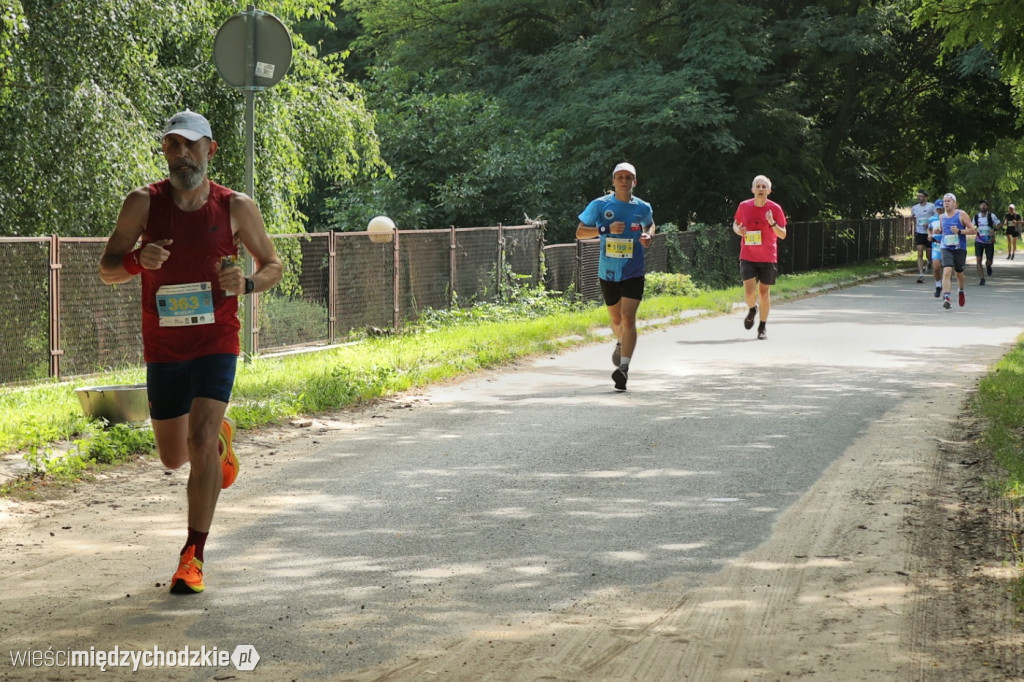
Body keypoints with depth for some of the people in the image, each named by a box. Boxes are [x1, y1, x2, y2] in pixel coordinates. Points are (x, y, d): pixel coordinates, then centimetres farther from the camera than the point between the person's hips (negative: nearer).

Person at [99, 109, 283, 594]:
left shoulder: (237, 208, -4)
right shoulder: (144, 203, -4)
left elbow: (273, 264, 8)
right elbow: (106, 270, 0)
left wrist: (247, 284, -14)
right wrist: (137, 260, -22)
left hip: (216, 341, -2)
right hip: (163, 348, 2)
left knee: (200, 441, -19)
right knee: (174, 459, 13)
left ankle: (193, 555, -10)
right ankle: (221, 438, 49)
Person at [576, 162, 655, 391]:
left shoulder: (643, 208, 1)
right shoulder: (600, 205, -4)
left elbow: (650, 225, 23)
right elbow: (580, 232, -2)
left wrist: (648, 236, -2)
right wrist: (606, 229, -17)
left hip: (633, 273, -1)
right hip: (608, 272, 1)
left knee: (628, 318, -16)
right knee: (616, 319, 16)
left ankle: (624, 368, -18)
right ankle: (621, 344, 51)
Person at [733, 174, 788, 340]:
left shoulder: (775, 209, -5)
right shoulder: (744, 206, -1)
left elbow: (783, 235, -3)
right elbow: (735, 224, 16)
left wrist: (772, 223, -21)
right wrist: (738, 230, -8)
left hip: (768, 258, 0)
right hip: (747, 257, 0)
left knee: (764, 292, 4)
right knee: (749, 292, -11)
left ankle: (763, 326, 19)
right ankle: (752, 309, 24)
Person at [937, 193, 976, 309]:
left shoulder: (961, 215, -4)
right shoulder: (941, 217, 9)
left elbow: (973, 230, -7)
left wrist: (959, 231, -18)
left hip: (960, 249, -2)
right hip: (946, 249, 2)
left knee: (959, 273, 15)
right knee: (947, 272, -19)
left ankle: (961, 292, 44)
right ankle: (946, 297, -28)